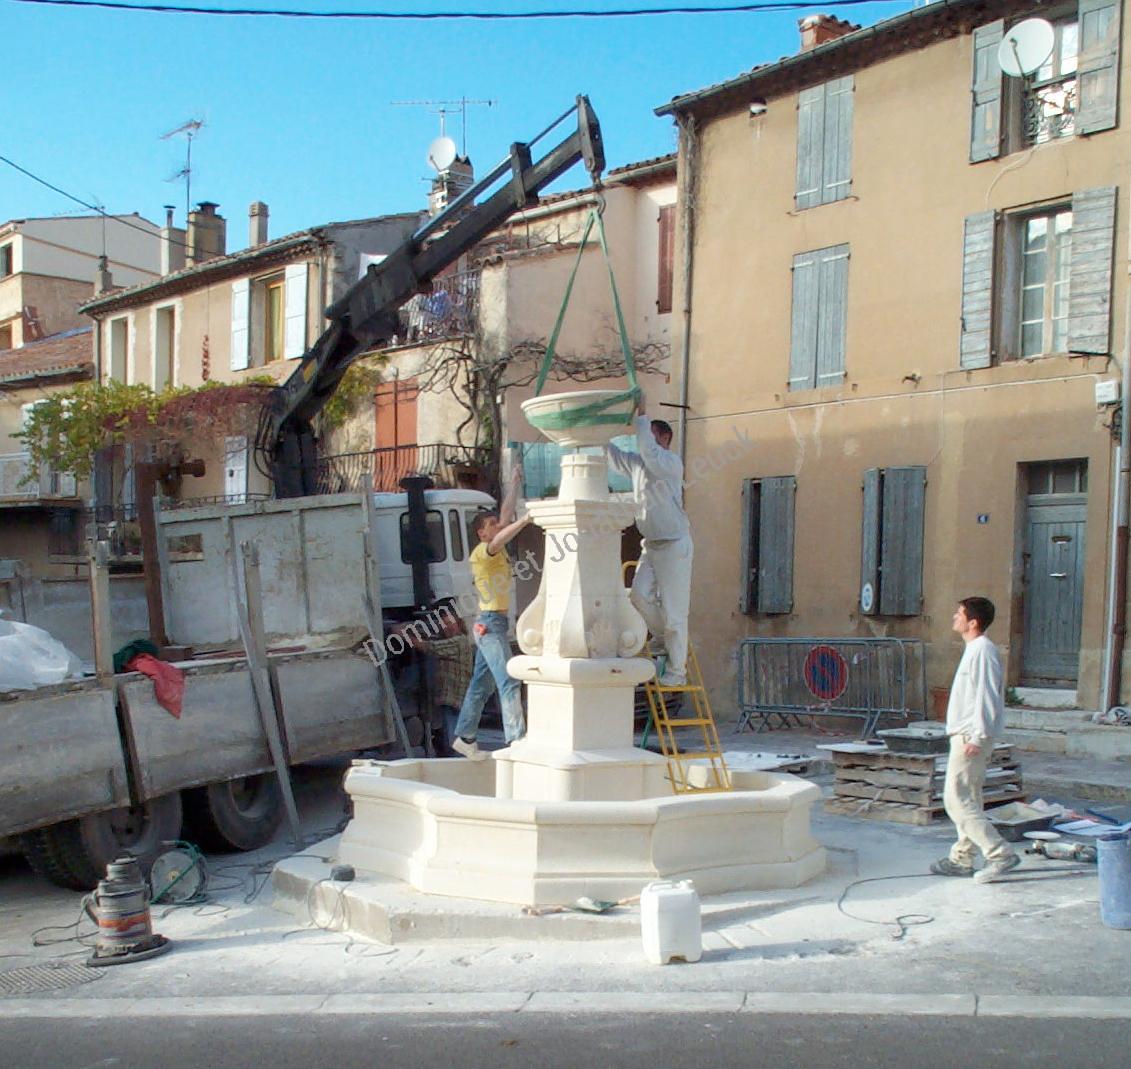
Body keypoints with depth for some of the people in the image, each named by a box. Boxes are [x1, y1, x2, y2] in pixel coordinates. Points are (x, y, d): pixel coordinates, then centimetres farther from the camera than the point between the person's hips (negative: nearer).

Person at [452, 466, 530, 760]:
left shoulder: (495, 550, 14)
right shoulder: (481, 552, -11)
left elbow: (506, 513, 20)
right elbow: (500, 539, -32)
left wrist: (515, 482, 24)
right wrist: (527, 519, -40)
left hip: (492, 623, 10)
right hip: (491, 622, -10)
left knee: (481, 685, 14)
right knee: (509, 682, -16)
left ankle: (465, 738, 22)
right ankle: (517, 740, -21)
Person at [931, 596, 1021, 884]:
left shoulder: (982, 650, -16)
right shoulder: (974, 649, 16)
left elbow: (987, 696, -22)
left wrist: (977, 736, -24)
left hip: (971, 737, -11)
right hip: (965, 735, 11)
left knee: (956, 800, -10)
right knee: (968, 800, 14)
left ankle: (1001, 854, -9)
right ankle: (962, 858, 20)